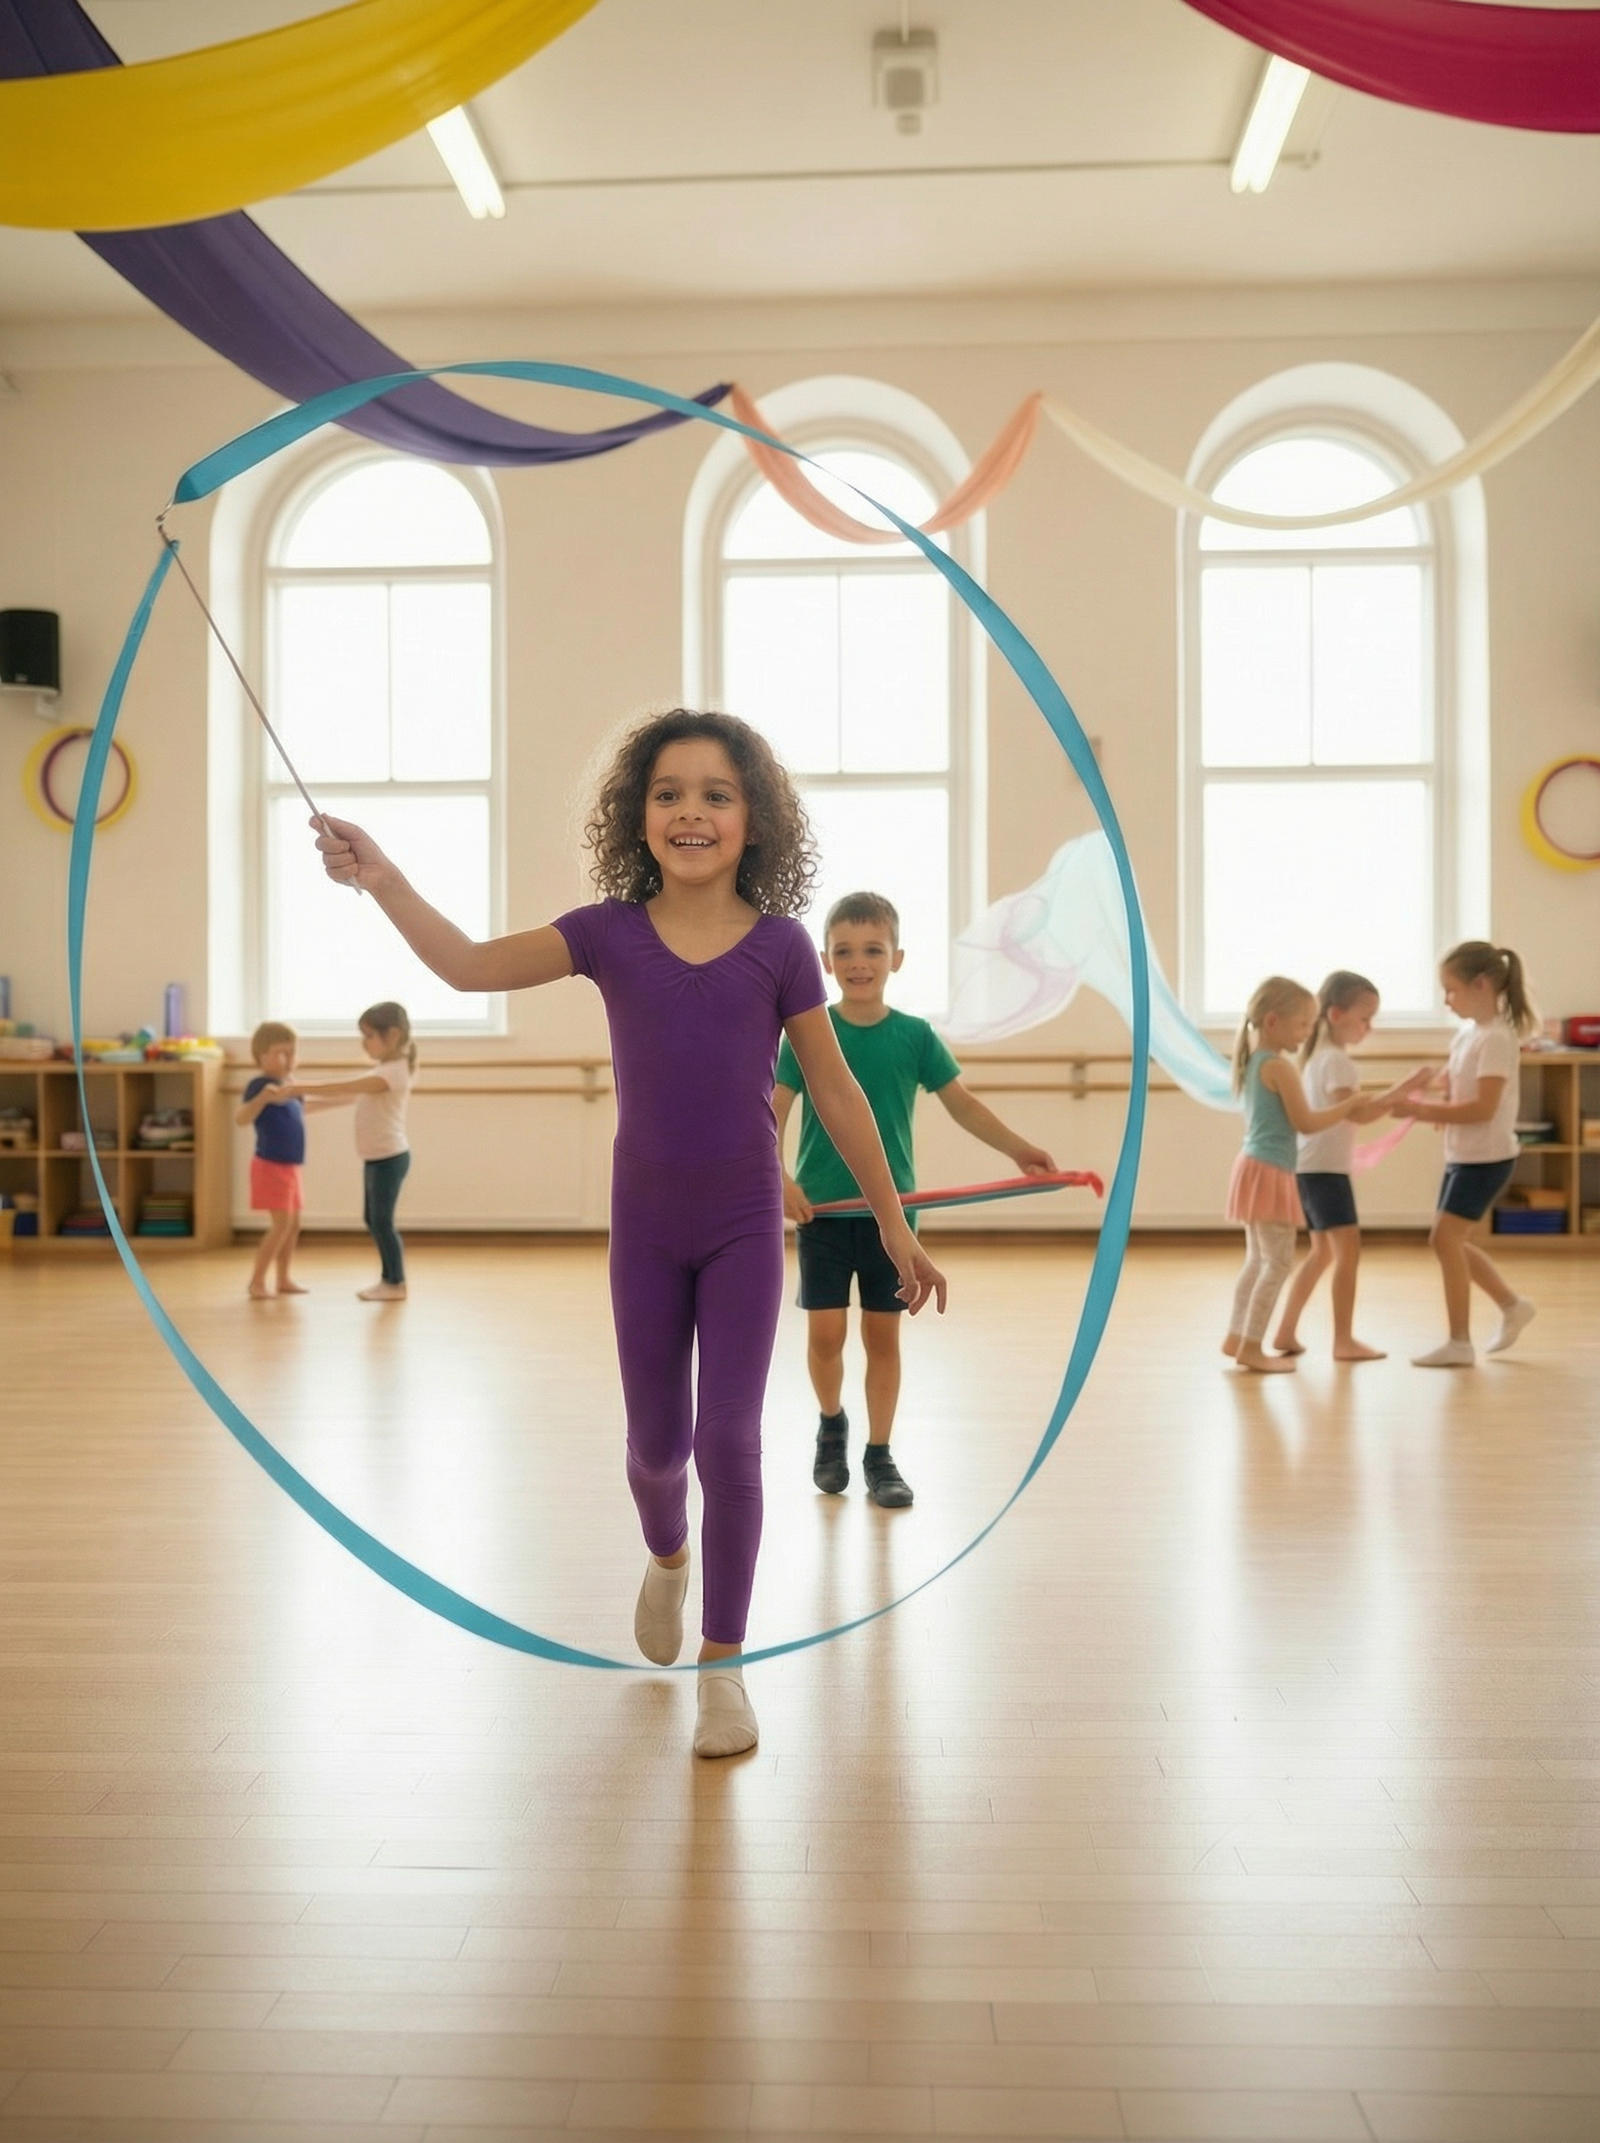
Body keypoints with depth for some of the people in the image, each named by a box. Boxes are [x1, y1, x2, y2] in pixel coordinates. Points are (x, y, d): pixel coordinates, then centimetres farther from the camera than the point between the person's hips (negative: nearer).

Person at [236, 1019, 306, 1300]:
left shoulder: (288, 1087, 10)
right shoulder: (260, 1084, -15)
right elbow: (240, 1118, -28)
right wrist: (262, 1097, -43)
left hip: (292, 1166, 9)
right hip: (271, 1165, -9)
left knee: (293, 1223, 13)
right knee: (281, 1223, -12)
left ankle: (283, 1278, 22)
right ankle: (257, 1280, -5)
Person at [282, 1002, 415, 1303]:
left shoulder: (394, 1072, -18)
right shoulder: (383, 1073, 15)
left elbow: (344, 1088, -25)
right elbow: (348, 1096, 17)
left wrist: (298, 1089, -24)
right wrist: (304, 1102, 12)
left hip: (390, 1157, -10)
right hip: (376, 1158, 10)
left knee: (382, 1220, -5)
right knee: (373, 1220, 14)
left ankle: (396, 1284, 3)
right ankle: (388, 1278, 22)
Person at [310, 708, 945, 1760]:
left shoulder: (779, 945, -8)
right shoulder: (610, 931, -5)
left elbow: (837, 1092, -2)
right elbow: (473, 966, -16)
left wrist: (896, 1226, 2)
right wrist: (382, 878, -30)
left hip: (744, 1224, -1)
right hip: (645, 1225, 2)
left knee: (728, 1437, -4)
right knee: (656, 1441, 13)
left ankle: (725, 1664, 15)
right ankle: (668, 1557, 49)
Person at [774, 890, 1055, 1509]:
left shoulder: (915, 1036, 0)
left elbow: (963, 1104, 3)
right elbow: (775, 1114, -4)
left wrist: (1020, 1149, -9)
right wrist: (779, 1179, -18)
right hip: (822, 1208, -1)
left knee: (883, 1334, 7)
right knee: (825, 1332, 0)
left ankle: (879, 1456, 20)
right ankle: (831, 1423, 28)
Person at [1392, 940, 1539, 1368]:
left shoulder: (1497, 1038, -18)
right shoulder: (1467, 1033, 9)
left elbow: (1483, 1108, -25)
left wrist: (1425, 1111, -25)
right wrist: (1425, 1108, -5)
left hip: (1486, 1156, -9)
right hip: (1462, 1154, 9)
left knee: (1446, 1238, -7)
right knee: (1450, 1241, 14)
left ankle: (1459, 1343, 1)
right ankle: (1513, 1305, 30)